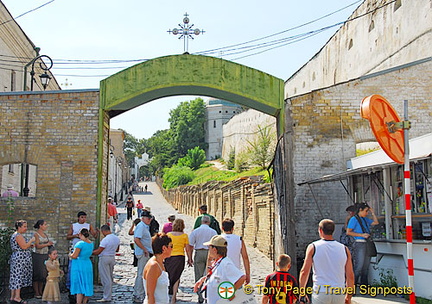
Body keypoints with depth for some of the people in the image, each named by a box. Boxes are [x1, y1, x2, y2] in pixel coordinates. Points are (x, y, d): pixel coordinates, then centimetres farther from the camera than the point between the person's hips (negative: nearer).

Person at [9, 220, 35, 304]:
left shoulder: (15, 235, 18)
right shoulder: (18, 235, -15)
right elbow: (24, 247, -21)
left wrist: (29, 245, 16)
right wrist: (31, 240, -9)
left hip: (16, 258, 10)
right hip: (20, 259, -10)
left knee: (15, 277, 9)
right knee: (19, 276, -8)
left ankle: (12, 297, 11)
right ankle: (17, 297, -8)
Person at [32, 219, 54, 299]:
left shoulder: (45, 234, 13)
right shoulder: (36, 234, -7)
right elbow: (37, 246, -16)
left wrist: (50, 244, -1)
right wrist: (47, 244, -23)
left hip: (45, 256, 7)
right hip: (37, 256, -7)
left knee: (43, 274, 7)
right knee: (37, 274, -3)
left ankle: (41, 292, 14)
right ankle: (36, 293, 3)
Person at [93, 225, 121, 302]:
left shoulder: (105, 240, -20)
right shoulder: (117, 238, 5)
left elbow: (98, 252, -16)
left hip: (104, 258, -8)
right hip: (113, 258, 8)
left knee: (105, 279, -2)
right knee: (110, 278, 17)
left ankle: (106, 298, 1)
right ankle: (109, 295, 24)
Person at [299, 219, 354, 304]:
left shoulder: (313, 247, -3)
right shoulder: (344, 249, 4)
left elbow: (304, 272, -6)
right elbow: (350, 276, 5)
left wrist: (302, 294, 2)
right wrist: (349, 296, 16)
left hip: (320, 293, -2)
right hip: (339, 294, 3)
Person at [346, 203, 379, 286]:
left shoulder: (365, 219, 17)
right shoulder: (354, 219, -5)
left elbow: (376, 222, 26)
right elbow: (348, 232, -10)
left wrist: (372, 212, 17)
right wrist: (362, 235, -14)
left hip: (367, 244, 8)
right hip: (359, 244, -8)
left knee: (366, 266, 11)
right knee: (359, 266, -11)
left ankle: (364, 285, 18)